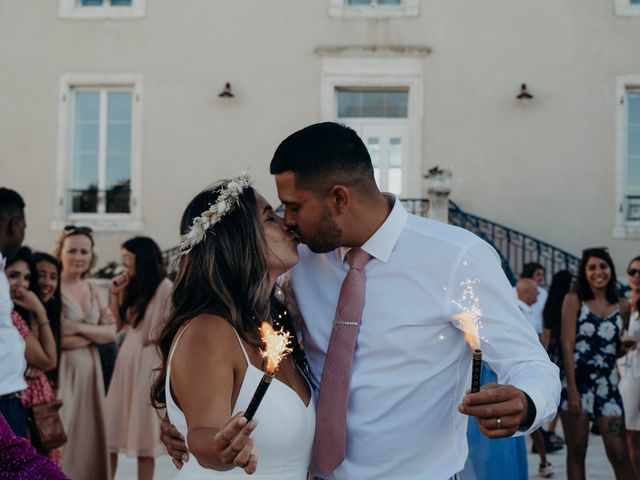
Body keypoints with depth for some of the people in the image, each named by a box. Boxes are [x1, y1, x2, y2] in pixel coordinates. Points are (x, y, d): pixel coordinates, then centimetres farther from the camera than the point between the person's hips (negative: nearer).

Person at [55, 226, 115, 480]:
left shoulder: (93, 292, 13)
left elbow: (111, 333, 3)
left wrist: (79, 328, -12)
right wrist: (95, 332, -7)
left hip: (89, 369, 7)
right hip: (60, 370, -7)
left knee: (88, 434, 10)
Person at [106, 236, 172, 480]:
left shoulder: (165, 288, -9)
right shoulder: (131, 287, 13)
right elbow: (117, 326, 14)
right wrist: (115, 295, 4)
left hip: (148, 365, -7)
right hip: (124, 362, 7)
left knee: (144, 435, 1)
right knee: (111, 431, 7)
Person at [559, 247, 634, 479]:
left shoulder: (620, 306, 9)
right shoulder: (574, 300, -1)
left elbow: (616, 347, 18)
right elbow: (567, 346, -7)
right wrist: (572, 390, -13)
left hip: (607, 385, 3)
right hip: (577, 382, -2)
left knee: (619, 454, -3)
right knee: (576, 453, 5)